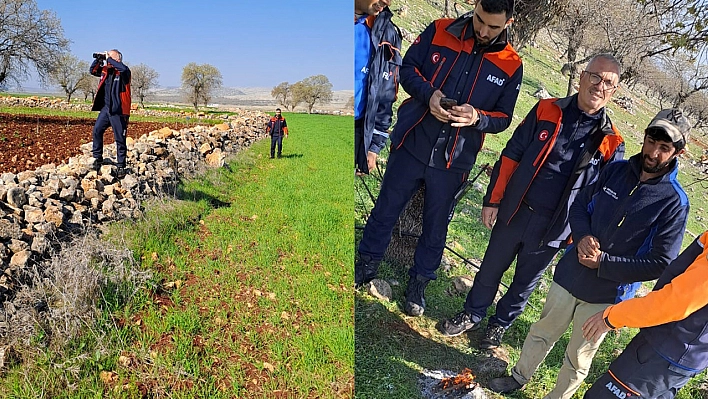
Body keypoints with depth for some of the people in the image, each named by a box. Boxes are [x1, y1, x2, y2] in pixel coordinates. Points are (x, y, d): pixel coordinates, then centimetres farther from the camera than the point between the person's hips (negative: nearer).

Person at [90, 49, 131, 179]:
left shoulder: (124, 72, -7)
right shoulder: (105, 70, 12)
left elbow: (124, 69, -29)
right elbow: (92, 70, 24)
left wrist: (109, 59, -17)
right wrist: (98, 59, 8)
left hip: (119, 111, -6)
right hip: (105, 108, 6)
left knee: (120, 139, -1)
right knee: (97, 130, 0)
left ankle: (121, 166, 8)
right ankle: (98, 158, 15)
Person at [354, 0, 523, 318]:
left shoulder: (510, 65, -1)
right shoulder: (440, 31, -3)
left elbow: (503, 117, 3)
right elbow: (408, 68, 2)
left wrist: (477, 117, -20)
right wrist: (428, 93, -18)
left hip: (453, 161, 0)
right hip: (412, 144, 0)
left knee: (436, 225, 13)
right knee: (386, 209, 12)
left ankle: (418, 283, 33)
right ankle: (366, 264, 35)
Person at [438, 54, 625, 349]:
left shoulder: (611, 143, -4)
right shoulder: (547, 111, -3)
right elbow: (510, 157, -3)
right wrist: (492, 200, -5)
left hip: (552, 229, 0)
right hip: (514, 212, 1)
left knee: (525, 282, 17)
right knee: (491, 269, 16)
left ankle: (500, 324, 41)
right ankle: (472, 315, 38)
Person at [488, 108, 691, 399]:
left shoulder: (674, 202, -15)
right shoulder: (616, 170, -4)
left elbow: (661, 263, -15)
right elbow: (579, 204, 6)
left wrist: (602, 262, -20)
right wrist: (582, 237, -13)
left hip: (605, 297, -3)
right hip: (569, 276, 4)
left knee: (578, 358, 17)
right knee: (542, 333, 22)